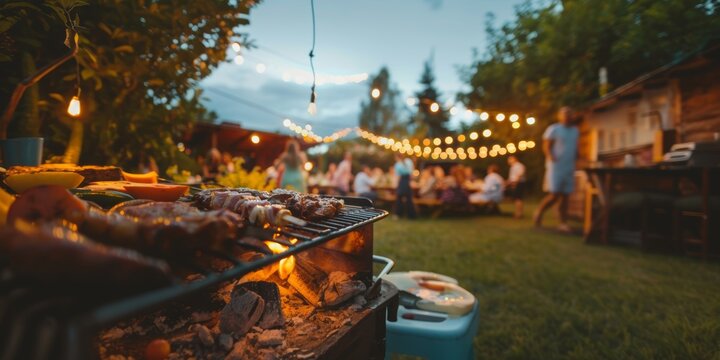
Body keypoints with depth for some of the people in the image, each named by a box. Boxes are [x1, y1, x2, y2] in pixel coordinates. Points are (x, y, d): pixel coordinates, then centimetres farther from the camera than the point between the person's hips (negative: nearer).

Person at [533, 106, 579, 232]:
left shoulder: (575, 130, 16)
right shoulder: (553, 129, -3)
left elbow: (575, 149, 23)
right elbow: (546, 146, -10)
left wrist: (576, 160, 11)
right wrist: (550, 156, -28)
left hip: (569, 168, 6)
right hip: (556, 167, -5)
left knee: (565, 196, 3)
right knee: (554, 195, -9)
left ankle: (563, 223, 8)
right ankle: (539, 212, 13)